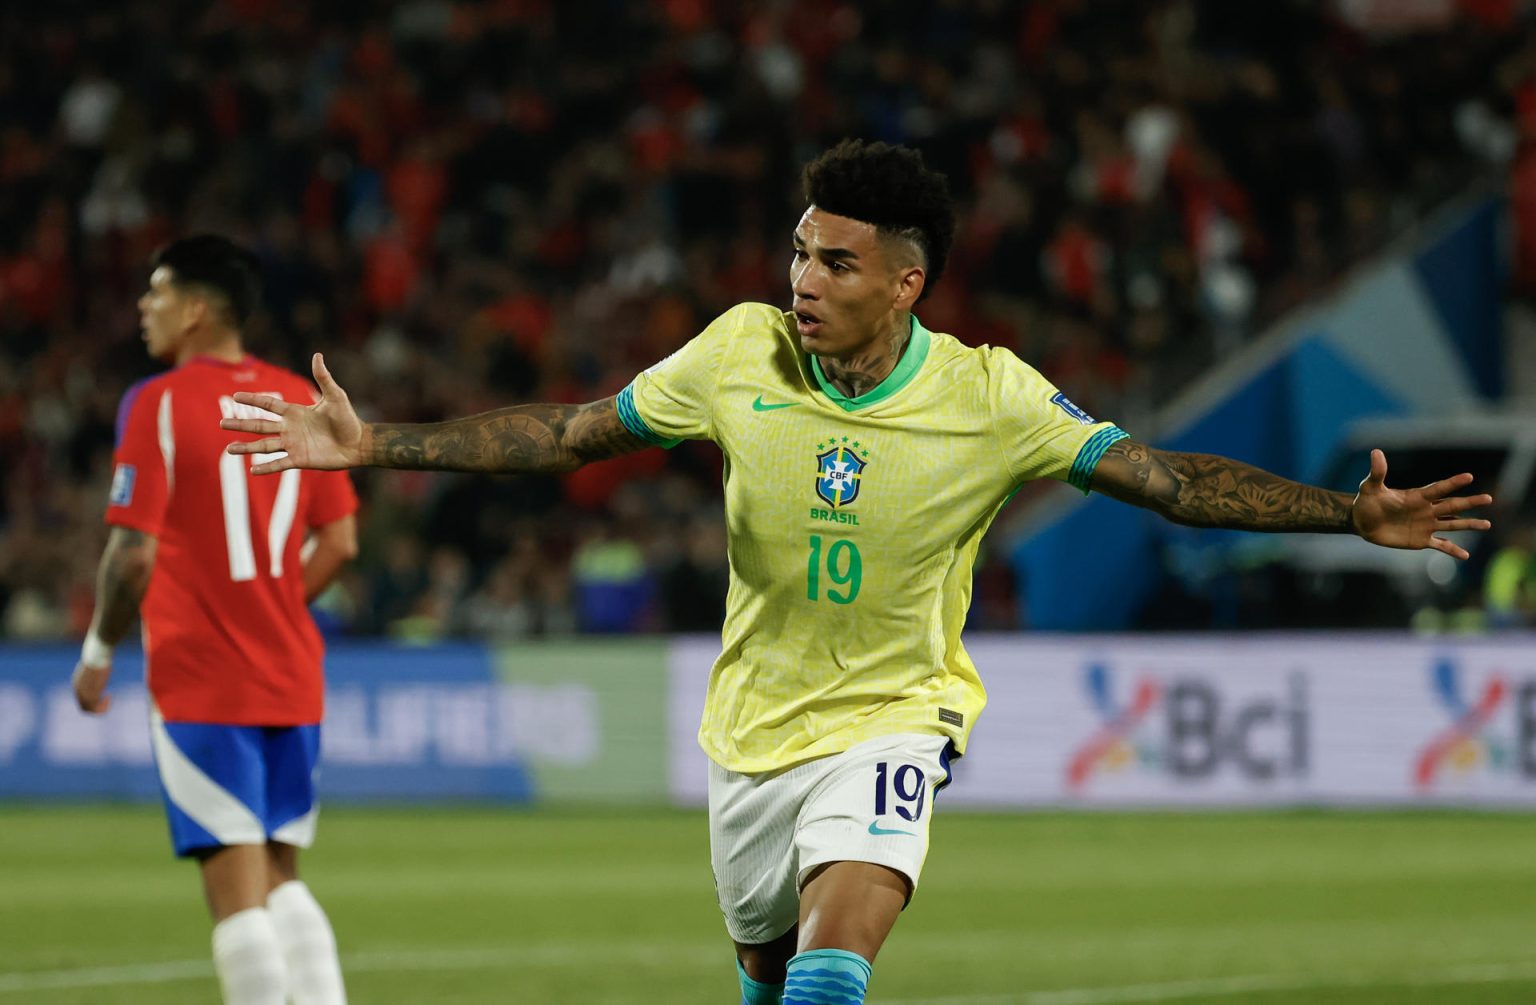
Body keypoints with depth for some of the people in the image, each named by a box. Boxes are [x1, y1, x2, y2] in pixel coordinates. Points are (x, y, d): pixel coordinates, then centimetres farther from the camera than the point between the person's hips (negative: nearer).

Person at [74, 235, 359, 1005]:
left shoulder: (158, 404, -9)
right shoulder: (301, 400, 8)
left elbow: (134, 553, -13)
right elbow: (340, 542, 9)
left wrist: (98, 652, 0)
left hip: (199, 682, -6)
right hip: (291, 679, 6)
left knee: (235, 889, -5)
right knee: (279, 878, 15)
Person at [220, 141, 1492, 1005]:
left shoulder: (991, 399, -15)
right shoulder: (742, 353, -10)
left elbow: (1167, 478, -15)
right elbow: (568, 431, -1)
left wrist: (1353, 515, -25)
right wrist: (377, 446, -4)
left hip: (891, 717, -3)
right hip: (755, 722, 3)